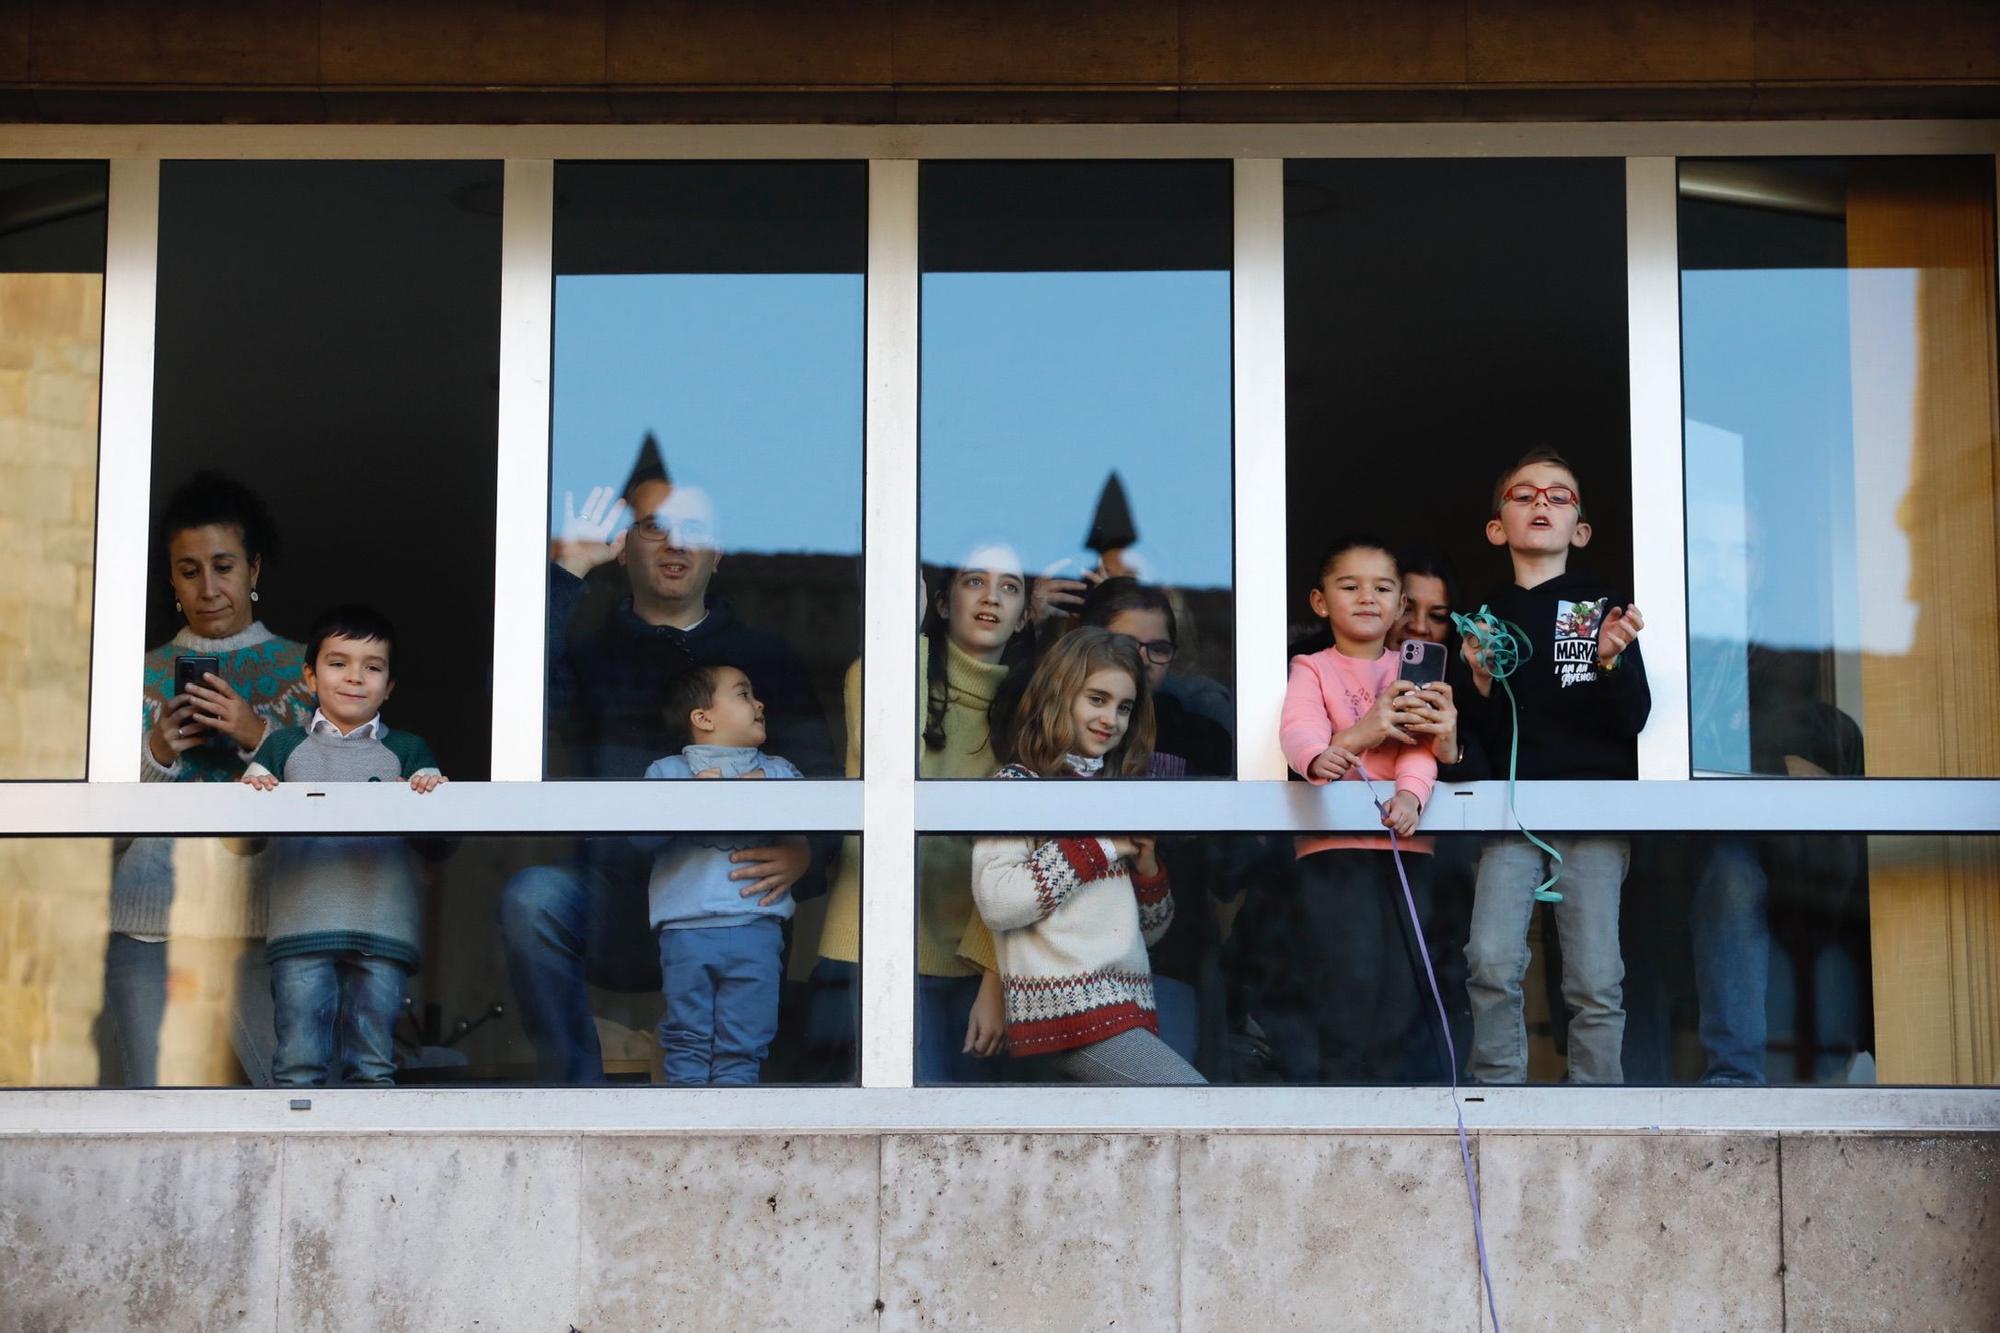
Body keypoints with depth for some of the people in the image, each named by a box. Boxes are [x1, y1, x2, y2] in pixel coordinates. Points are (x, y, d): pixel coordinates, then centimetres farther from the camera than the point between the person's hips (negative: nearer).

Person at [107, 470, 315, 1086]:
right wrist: (158, 752, -8)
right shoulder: (144, 675, 13)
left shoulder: (300, 668, 9)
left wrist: (257, 735, -13)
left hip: (260, 920, -1)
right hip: (151, 921, 2)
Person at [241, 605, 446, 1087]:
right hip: (302, 929, 0)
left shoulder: (407, 751, 17)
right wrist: (253, 791, -12)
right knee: (299, 1064, -5)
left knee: (373, 1065, 1)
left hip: (382, 933, 0)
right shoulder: (284, 746, 17)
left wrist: (429, 791, -14)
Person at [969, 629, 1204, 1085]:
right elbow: (994, 903, -16)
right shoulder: (1018, 785, -1)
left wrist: (1147, 866, 0)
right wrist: (1094, 846, -11)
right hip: (1067, 1009, -7)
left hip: (1127, 1007, 7)